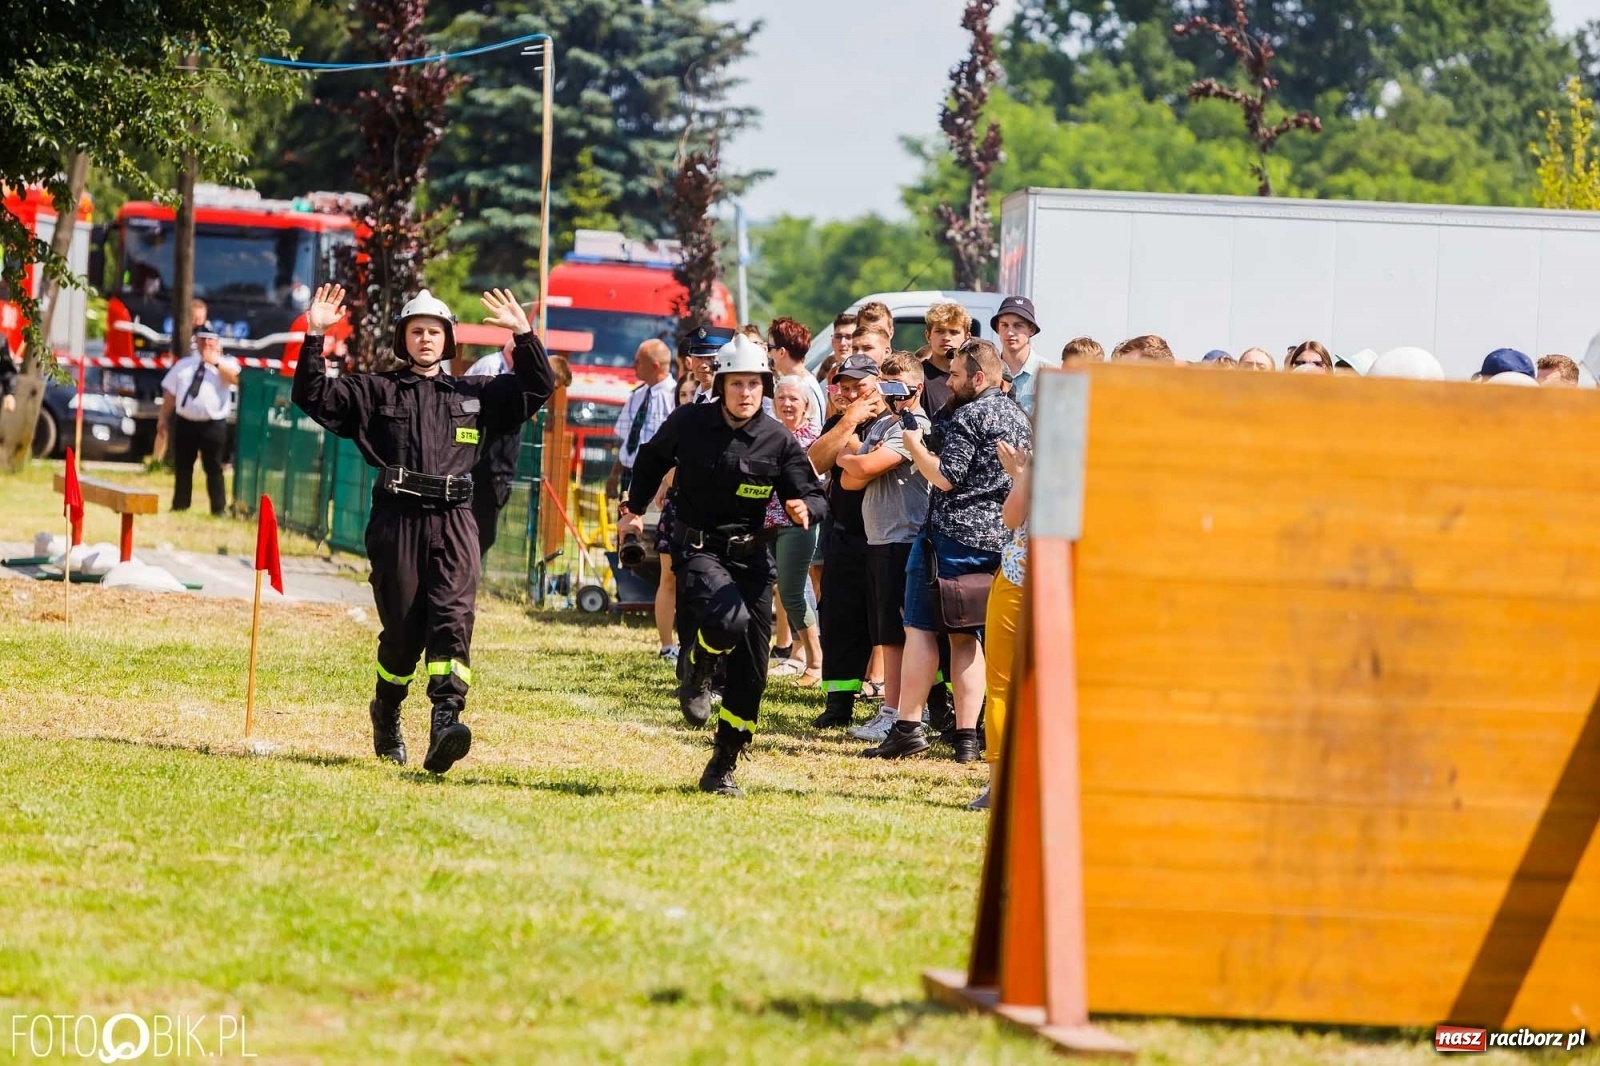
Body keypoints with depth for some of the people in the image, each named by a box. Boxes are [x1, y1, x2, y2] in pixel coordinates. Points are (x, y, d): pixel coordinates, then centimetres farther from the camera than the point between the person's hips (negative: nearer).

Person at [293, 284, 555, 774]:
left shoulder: (475, 394, 19)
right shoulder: (375, 391, 14)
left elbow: (539, 387, 18)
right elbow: (313, 396, 5)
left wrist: (523, 335, 6)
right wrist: (315, 337, -5)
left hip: (453, 522, 1)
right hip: (396, 521, -1)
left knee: (452, 618, -17)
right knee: (402, 629, 0)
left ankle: (446, 722, -30)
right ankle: (386, 713, 25)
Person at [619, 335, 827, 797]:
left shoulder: (779, 441, -5)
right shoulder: (688, 424, -6)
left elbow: (814, 498, -3)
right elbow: (652, 459, 15)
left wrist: (804, 508, -26)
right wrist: (635, 508, 20)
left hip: (751, 555, 3)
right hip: (698, 548, -2)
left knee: (750, 671, 1)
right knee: (729, 620, -33)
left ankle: (722, 769, 16)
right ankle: (696, 670, 3)